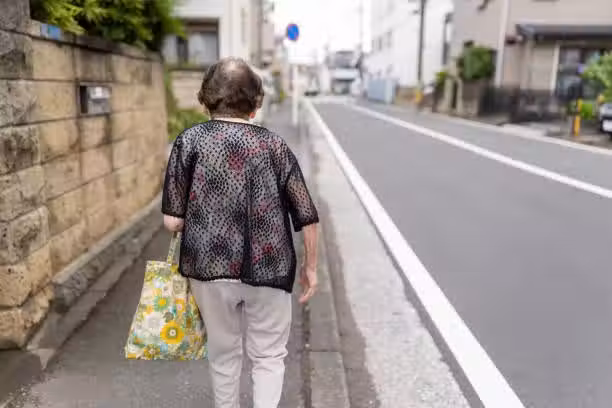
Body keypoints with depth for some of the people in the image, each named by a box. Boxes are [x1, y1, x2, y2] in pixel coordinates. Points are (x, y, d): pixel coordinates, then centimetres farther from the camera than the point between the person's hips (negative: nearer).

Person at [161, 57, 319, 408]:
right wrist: (311, 266, 9)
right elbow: (308, 218, -3)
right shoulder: (274, 145, -4)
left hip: (209, 266, 1)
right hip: (267, 268, -1)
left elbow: (173, 221, -7)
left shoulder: (190, 141, -5)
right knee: (269, 355, 17)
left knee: (223, 353, 21)